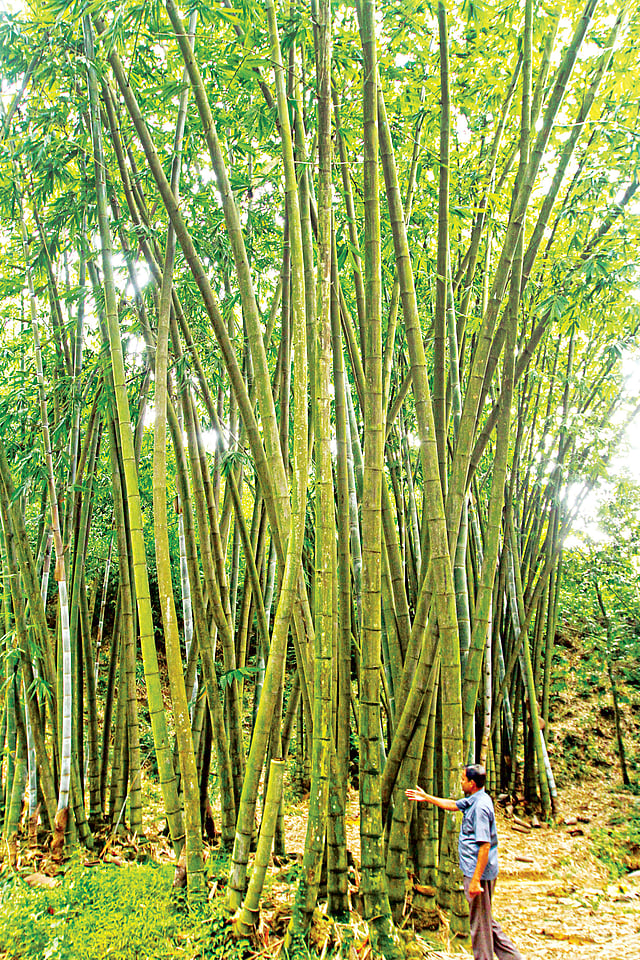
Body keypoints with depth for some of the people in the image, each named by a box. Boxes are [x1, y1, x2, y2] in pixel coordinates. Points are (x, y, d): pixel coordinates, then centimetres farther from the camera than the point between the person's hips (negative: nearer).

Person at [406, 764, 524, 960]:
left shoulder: (480, 806, -22)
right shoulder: (473, 801, 8)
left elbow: (485, 845, -25)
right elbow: (452, 805, 26)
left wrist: (476, 880, -25)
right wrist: (426, 797, 31)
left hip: (478, 872, -10)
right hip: (475, 871, 10)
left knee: (480, 922, 2)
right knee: (484, 920, 18)